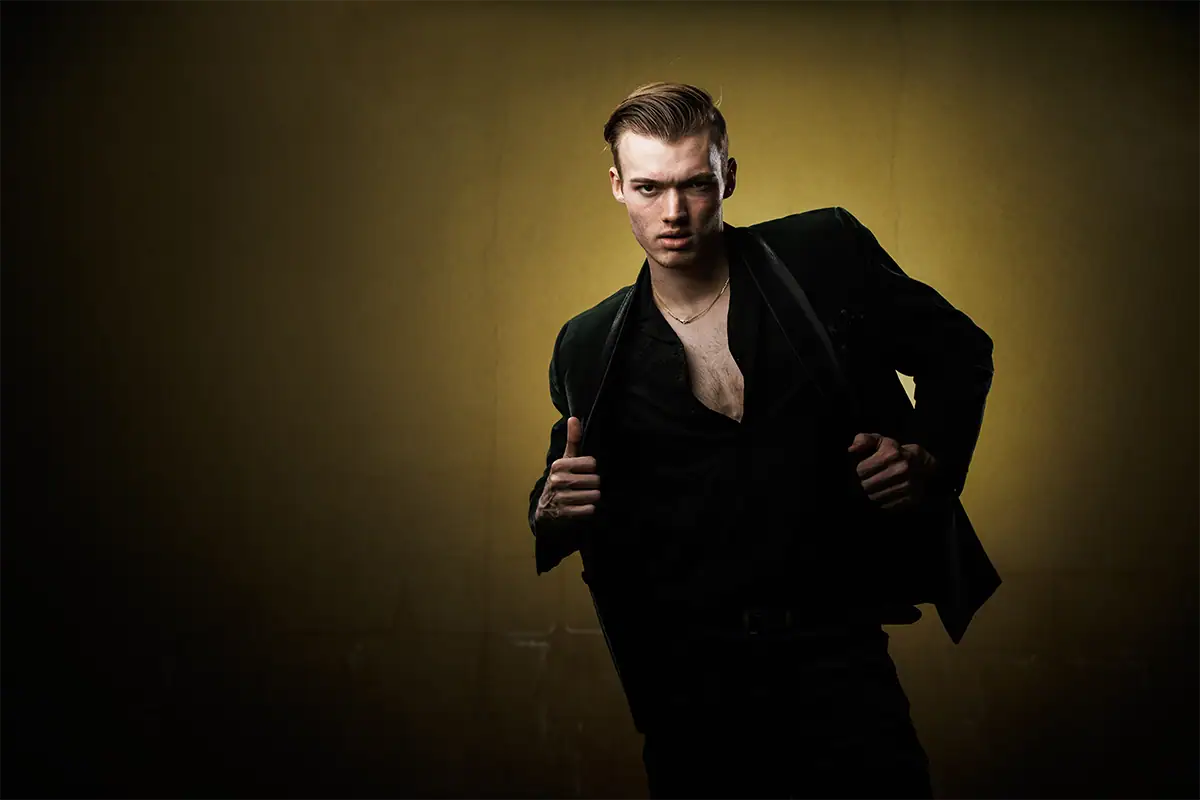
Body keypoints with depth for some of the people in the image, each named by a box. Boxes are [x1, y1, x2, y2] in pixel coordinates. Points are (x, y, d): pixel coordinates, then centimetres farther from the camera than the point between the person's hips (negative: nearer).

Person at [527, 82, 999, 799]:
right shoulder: (590, 349, 7)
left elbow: (960, 350, 13)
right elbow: (573, 514, 17)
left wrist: (929, 458, -3)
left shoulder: (825, 254, 2)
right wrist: (553, 512, -6)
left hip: (838, 654, -1)